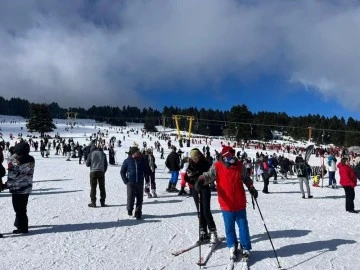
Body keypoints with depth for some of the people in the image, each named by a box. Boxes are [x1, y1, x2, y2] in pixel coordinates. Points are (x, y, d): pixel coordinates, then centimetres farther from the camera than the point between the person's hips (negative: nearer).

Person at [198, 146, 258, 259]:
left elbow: (246, 178, 12)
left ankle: (246, 247, 29)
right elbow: (209, 175, -17)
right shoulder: (217, 166, -8)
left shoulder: (240, 166, -2)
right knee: (229, 227, 12)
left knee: (243, 226, 12)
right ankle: (232, 246, 34)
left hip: (240, 203, 1)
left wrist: (251, 188, -1)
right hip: (226, 204, -1)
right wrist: (201, 180, -37)